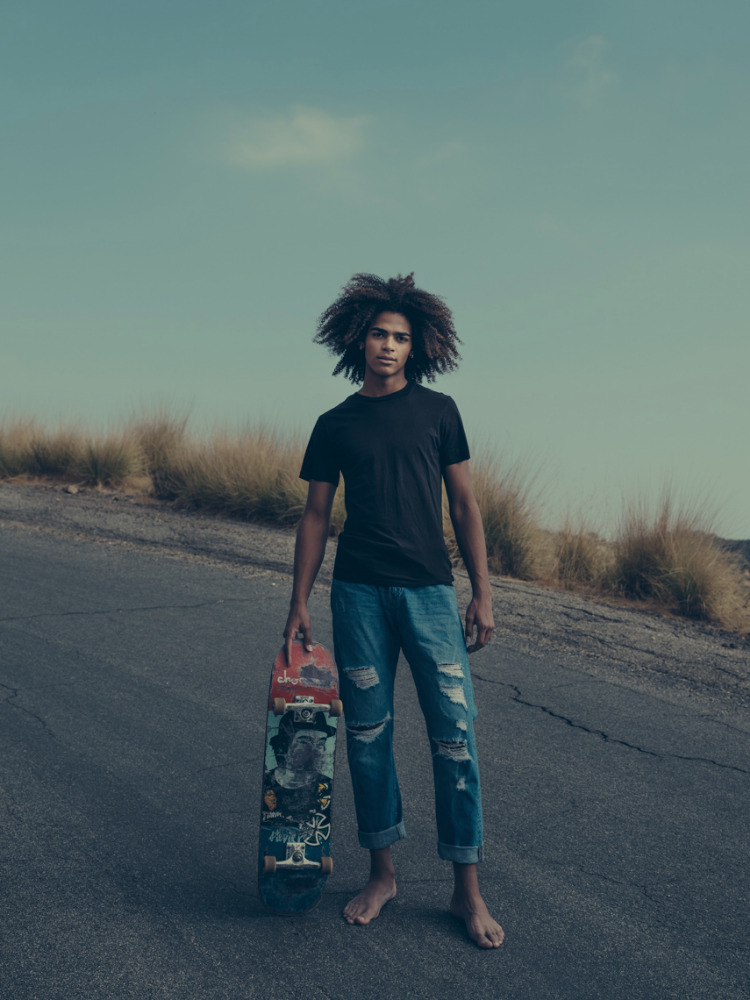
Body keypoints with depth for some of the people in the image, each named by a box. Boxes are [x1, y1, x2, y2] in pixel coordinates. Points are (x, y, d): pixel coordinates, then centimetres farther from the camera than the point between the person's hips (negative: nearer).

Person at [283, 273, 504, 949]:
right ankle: (382, 873, 20)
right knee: (368, 734, 5)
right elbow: (316, 517, 11)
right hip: (358, 593, 1)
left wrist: (483, 592, 0)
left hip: (429, 590, -1)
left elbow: (464, 505, 6)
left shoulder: (437, 411, 6)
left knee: (455, 734, -4)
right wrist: (299, 603, 5)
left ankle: (467, 890, 7)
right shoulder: (335, 425, 8)